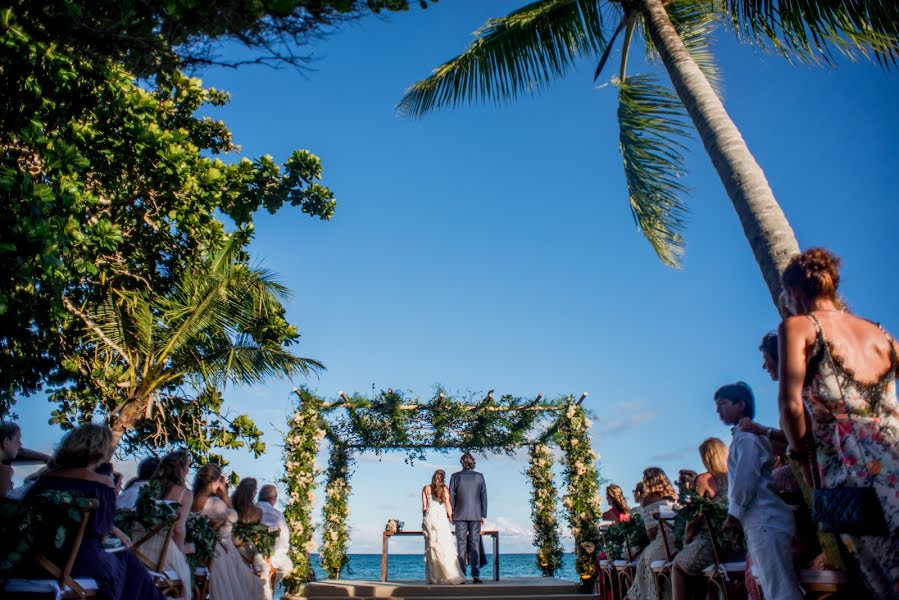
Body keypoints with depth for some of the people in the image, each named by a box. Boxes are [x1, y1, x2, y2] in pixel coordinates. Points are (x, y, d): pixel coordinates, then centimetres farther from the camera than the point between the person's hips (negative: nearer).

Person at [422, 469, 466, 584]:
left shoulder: (426, 489, 6)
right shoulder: (444, 489, 0)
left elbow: (424, 506, 7)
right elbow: (448, 504, -1)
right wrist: (450, 517, 10)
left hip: (429, 517, 2)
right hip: (441, 518, -2)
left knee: (431, 547, 8)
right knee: (446, 547, -2)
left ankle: (432, 577, 7)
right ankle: (452, 576, -6)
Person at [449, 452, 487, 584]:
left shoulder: (455, 476, -3)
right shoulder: (479, 476, 0)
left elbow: (451, 497, -2)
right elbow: (484, 497, 2)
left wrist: (451, 513, 7)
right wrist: (483, 515, 8)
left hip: (460, 515, -1)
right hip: (476, 515, 1)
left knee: (461, 545, 4)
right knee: (475, 545, 5)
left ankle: (461, 576, 4)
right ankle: (475, 575, 0)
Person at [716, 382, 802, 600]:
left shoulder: (746, 436, -9)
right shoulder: (743, 436, 21)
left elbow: (744, 481, -17)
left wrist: (733, 514, -6)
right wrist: (737, 515, 14)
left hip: (765, 522, -10)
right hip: (760, 523, 10)